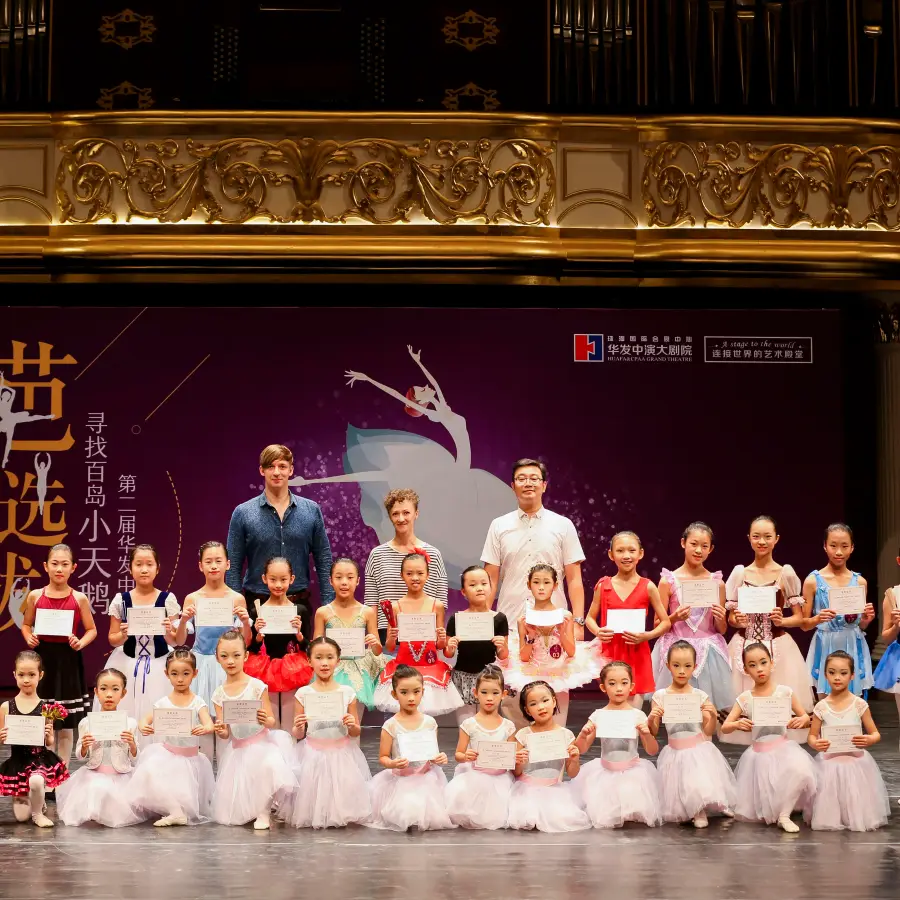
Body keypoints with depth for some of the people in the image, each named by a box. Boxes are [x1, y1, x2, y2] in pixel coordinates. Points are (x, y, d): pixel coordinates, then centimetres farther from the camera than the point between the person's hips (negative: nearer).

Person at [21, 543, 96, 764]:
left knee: (66, 726, 6)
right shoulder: (36, 596, 2)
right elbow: (26, 624, 14)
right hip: (42, 658, 1)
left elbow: (91, 630, 7)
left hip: (68, 661, 0)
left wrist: (80, 643, -12)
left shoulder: (79, 598, -1)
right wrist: (29, 638, -6)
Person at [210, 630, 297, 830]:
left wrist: (265, 720, -28)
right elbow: (225, 734, 2)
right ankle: (253, 809, 34)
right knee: (230, 811, -1)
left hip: (261, 743, -3)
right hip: (237, 749, 3)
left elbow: (272, 722, -5)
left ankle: (264, 811, -14)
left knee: (270, 766, -39)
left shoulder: (257, 686, -7)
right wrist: (220, 731, -21)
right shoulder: (219, 694, 1)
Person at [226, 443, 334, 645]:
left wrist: (329, 607, -2)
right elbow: (233, 568, 1)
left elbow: (323, 561, 5)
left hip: (300, 605, 1)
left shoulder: (311, 510, 4)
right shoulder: (243, 513, 1)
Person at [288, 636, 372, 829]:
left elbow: (356, 732, 7)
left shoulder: (347, 692, -1)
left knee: (343, 795, -3)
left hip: (342, 755, 1)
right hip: (314, 756, 0)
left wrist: (352, 725, -15)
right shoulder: (303, 694, -3)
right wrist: (298, 728, -20)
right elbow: (298, 734, 3)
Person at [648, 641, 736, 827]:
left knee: (701, 786, -16)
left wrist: (713, 717, -19)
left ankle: (700, 812, 14)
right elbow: (653, 733, 2)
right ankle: (690, 810, 25)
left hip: (699, 751, -1)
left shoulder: (701, 696, -2)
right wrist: (651, 718, -18)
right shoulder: (660, 697, -2)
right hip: (675, 753, 1)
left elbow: (709, 732, 1)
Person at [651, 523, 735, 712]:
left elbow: (722, 630, 12)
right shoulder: (668, 581, 0)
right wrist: (675, 618, -15)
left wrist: (720, 619, -9)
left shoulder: (717, 583, 6)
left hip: (708, 653, 2)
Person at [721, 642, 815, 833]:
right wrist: (737, 724, -23)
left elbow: (806, 718, 4)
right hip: (758, 754, 1)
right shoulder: (744, 698, -2)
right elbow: (724, 728, 0)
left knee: (800, 771, -36)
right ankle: (769, 813, 39)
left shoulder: (785, 692, -4)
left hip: (783, 749, -1)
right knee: (754, 811, 1)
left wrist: (801, 721, -20)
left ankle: (784, 815, -18)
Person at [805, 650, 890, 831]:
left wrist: (869, 740, -24)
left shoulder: (860, 705, -5)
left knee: (859, 811, 0)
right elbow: (812, 736, 5)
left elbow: (875, 734, 0)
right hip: (829, 764, 0)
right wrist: (816, 744, -19)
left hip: (856, 761, 0)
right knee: (828, 816, 0)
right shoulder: (821, 707, -3)